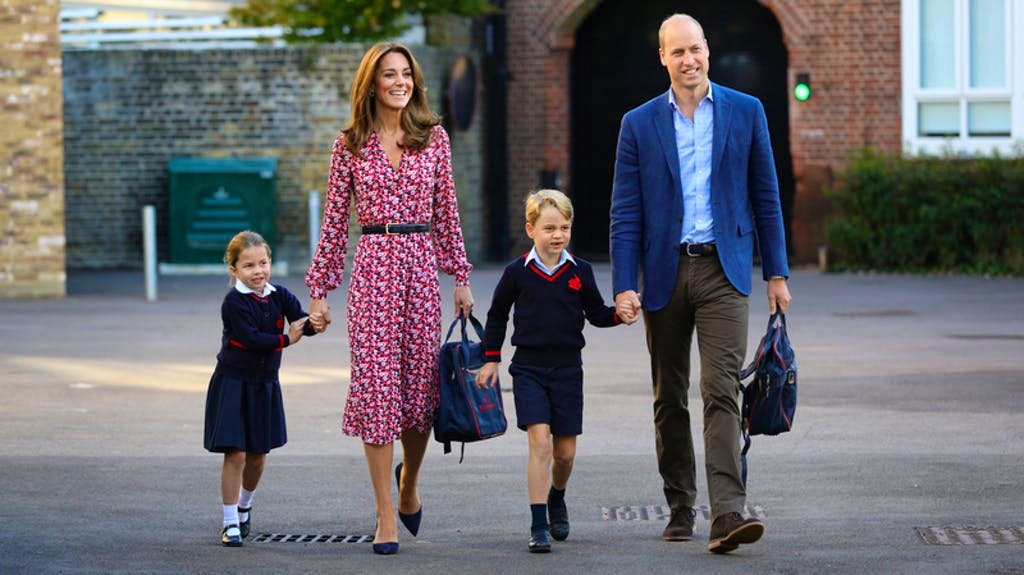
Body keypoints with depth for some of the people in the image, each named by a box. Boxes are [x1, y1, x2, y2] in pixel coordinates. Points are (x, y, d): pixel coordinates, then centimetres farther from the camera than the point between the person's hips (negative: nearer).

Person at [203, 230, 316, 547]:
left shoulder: (279, 295, -1)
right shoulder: (234, 302, -15)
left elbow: (301, 323, -13)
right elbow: (250, 337, -24)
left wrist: (315, 323, -35)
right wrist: (285, 339, -18)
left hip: (265, 384, 5)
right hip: (233, 383, -5)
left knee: (258, 455, 13)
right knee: (235, 454, -9)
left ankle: (244, 506, 38)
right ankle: (231, 523, -1)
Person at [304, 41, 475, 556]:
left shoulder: (433, 138, 7)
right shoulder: (350, 144, 3)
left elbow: (446, 212, 11)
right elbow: (334, 222, 6)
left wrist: (461, 277, 8)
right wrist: (320, 291, 4)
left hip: (421, 266, 2)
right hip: (372, 267, -2)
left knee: (421, 384, 5)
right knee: (376, 383, -6)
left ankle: (408, 482, 34)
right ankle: (386, 516, -1)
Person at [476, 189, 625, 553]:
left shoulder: (579, 271, 2)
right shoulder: (518, 272, -2)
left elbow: (597, 314, 10)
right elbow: (497, 315, 10)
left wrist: (620, 313, -10)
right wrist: (491, 359, 9)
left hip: (567, 369, 2)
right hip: (528, 369, -2)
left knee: (565, 451, 7)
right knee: (540, 443, -15)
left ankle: (556, 498, 40)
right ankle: (538, 526, -13)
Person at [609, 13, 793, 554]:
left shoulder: (745, 112, 4)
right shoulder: (639, 124, 5)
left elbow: (765, 197, 7)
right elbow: (625, 211, 2)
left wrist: (776, 272, 5)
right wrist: (624, 285, -6)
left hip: (723, 270, -2)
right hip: (664, 272, 2)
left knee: (721, 390, -14)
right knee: (669, 398, 9)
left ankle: (727, 514, -21)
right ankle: (680, 508, 20)